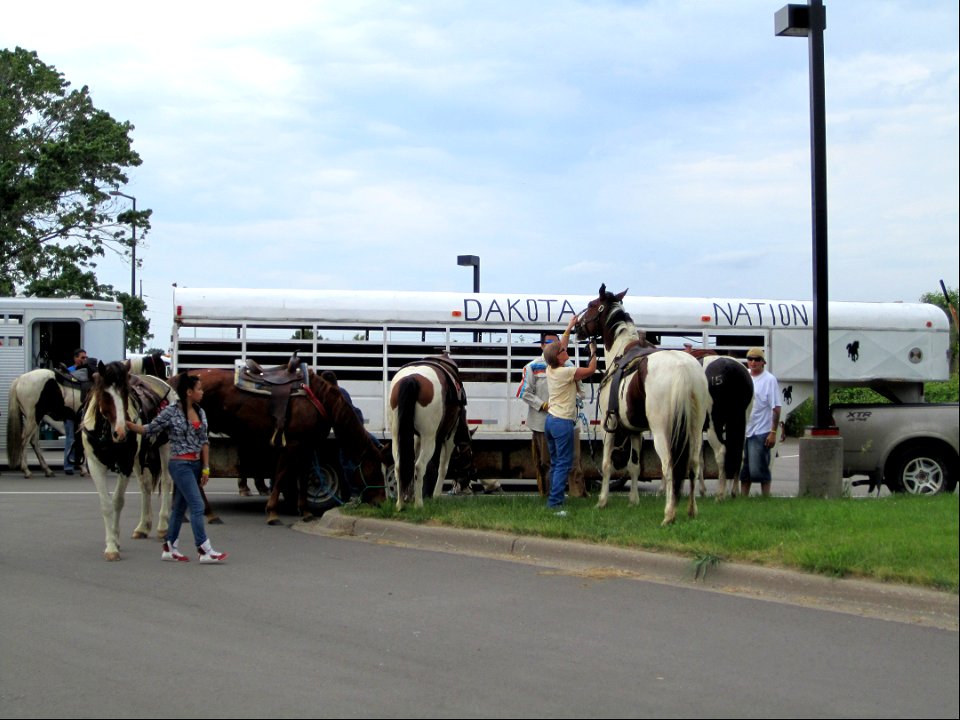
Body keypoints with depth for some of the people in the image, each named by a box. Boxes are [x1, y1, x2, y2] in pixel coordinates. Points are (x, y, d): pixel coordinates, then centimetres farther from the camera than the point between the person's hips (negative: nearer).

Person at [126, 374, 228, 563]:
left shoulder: (200, 413, 8)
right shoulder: (171, 412, -10)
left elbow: (204, 441, 12)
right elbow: (149, 430, -4)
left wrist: (206, 468, 8)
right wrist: (127, 424, -17)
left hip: (196, 464, 7)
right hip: (180, 464, -7)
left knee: (180, 506, 12)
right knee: (197, 505, -11)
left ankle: (169, 548, 20)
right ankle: (204, 550, -10)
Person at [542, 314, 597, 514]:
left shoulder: (550, 369, 5)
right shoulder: (566, 372, -17)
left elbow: (561, 346, 20)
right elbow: (590, 370, -9)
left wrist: (569, 327, 24)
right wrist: (593, 352, 7)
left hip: (550, 420, 9)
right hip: (563, 423, -9)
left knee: (555, 462, 14)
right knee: (564, 464, -8)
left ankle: (554, 499, 16)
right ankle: (555, 502, -14)